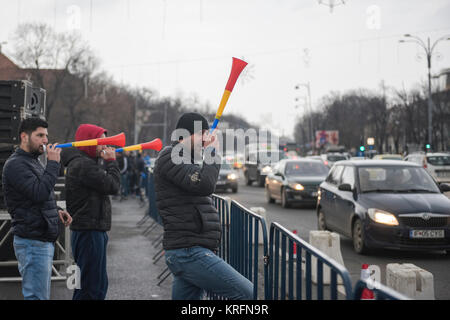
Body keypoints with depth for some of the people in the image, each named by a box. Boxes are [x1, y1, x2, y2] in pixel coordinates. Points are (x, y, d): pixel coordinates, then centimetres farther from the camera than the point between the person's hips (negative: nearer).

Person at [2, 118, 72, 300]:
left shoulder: (33, 162, 19)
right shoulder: (15, 165, -13)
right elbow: (40, 192, -26)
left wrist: (57, 211, 10)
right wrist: (53, 163, -18)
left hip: (44, 240, 10)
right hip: (32, 242, -10)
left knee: (41, 295, 15)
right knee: (36, 296, -9)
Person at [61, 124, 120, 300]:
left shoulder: (86, 162, 17)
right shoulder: (83, 165, -17)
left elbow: (103, 184, 19)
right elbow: (112, 185, -17)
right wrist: (111, 161, -7)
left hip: (93, 231, 11)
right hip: (89, 232, -11)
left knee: (99, 284, 17)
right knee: (92, 287, -8)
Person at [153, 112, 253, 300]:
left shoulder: (184, 162, 24)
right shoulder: (169, 157, -8)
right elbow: (204, 184, -19)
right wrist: (213, 153, -7)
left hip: (190, 253, 11)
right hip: (189, 254, -11)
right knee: (247, 293, -14)